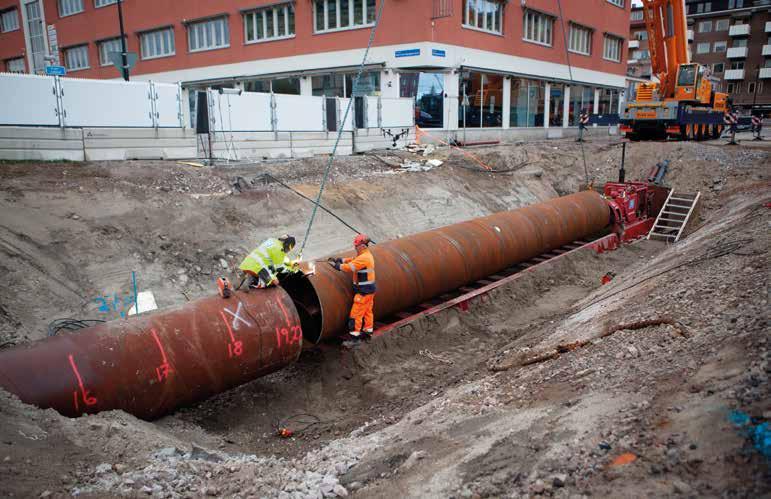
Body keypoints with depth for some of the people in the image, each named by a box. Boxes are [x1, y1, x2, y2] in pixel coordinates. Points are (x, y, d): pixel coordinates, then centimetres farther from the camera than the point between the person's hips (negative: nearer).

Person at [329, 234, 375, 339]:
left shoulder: (364, 258, -23)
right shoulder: (368, 255, 10)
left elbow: (349, 267, -25)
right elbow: (353, 260, 11)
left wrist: (336, 265, -13)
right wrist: (339, 260, 2)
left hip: (364, 291, -10)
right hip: (370, 288, 10)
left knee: (356, 312, -2)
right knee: (368, 310, 19)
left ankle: (355, 332, 5)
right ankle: (368, 328, 30)